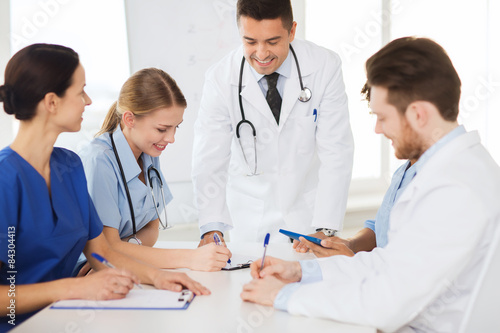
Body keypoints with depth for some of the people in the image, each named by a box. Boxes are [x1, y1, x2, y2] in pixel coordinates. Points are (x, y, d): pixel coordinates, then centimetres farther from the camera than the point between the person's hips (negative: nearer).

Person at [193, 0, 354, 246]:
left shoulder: (325, 67, -15)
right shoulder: (220, 79, -14)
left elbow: (335, 153, -16)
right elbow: (210, 161, -15)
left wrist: (325, 229, -24)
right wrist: (212, 228, -29)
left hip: (310, 208, 0)